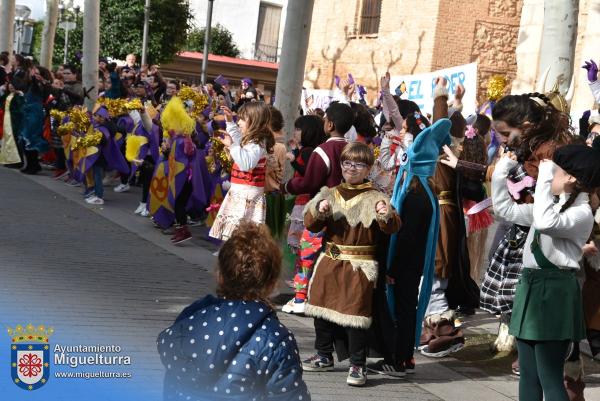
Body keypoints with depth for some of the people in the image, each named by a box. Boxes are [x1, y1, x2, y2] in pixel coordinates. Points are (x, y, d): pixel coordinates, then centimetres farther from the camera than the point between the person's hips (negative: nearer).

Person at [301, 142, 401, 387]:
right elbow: (311, 225, 5)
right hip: (330, 262, 5)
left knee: (356, 314, -5)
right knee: (322, 309, 13)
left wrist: (387, 215, -37)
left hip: (359, 266, -5)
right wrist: (318, 211, -15)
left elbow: (392, 227, -15)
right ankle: (324, 357, 30)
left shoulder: (374, 198, -5)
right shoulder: (329, 194, 9)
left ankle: (358, 366, 5)